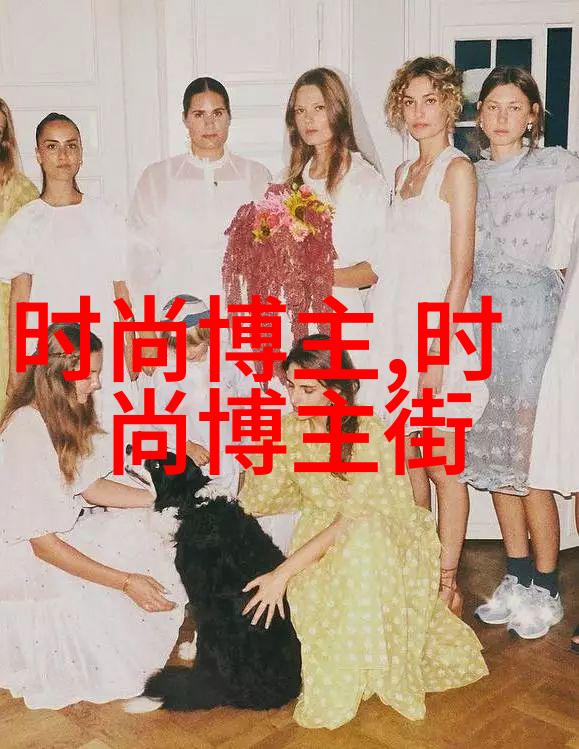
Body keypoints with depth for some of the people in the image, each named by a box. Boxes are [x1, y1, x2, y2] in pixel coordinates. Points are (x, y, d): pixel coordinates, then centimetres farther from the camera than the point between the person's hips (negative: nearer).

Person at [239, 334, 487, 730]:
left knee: (363, 541, -38)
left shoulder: (369, 434, -22)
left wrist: (283, 573, -31)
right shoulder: (289, 428, -5)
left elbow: (352, 523, -27)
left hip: (383, 542, -4)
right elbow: (256, 502, -4)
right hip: (321, 541, 4)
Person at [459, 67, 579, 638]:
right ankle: (517, 578, 24)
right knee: (493, 455, 9)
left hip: (533, 318, -5)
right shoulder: (470, 176, 12)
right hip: (480, 321, 5)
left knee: (527, 461, -4)